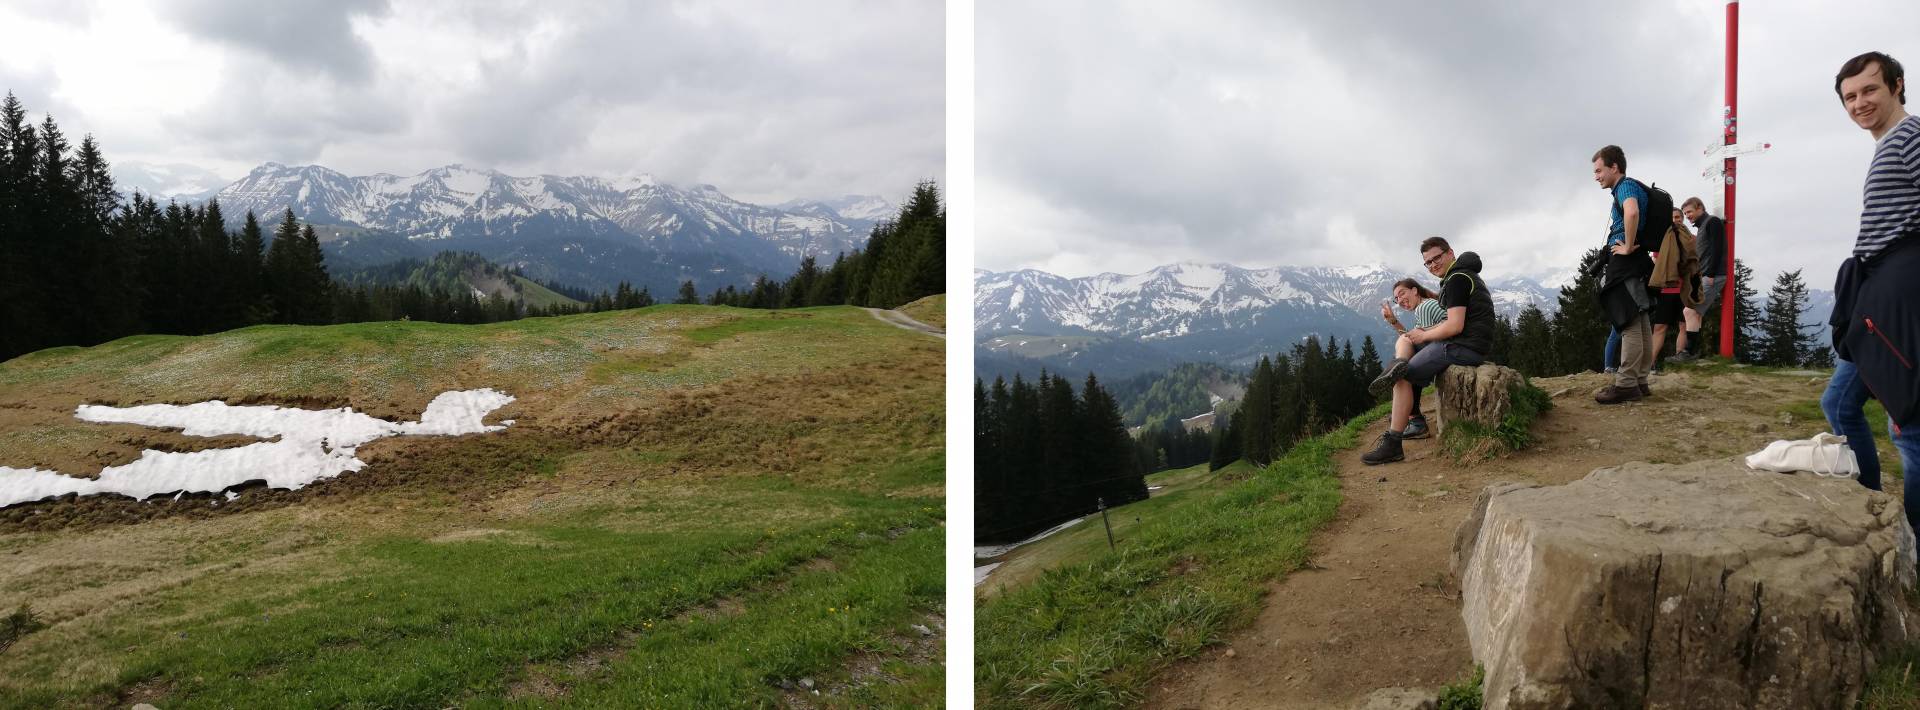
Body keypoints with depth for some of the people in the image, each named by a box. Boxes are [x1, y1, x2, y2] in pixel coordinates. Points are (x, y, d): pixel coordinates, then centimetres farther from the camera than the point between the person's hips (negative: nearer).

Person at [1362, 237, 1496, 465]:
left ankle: (1392, 445, -16)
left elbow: (1455, 326, -22)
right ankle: (1411, 418, 23)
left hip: (1464, 348, -11)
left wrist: (1424, 336, -7)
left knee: (1404, 376, -12)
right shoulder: (1466, 275, 20)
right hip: (1473, 345, 11)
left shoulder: (1456, 279, -14)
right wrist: (1425, 332, 10)